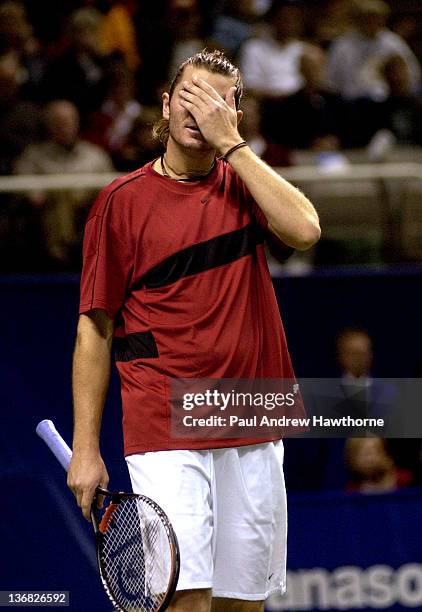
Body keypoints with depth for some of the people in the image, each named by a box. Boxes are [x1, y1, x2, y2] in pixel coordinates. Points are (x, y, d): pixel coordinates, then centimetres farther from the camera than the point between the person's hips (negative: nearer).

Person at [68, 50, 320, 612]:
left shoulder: (245, 185, 10)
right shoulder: (123, 201, 1)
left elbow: (304, 229, -12)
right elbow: (95, 328, 2)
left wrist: (231, 142, -10)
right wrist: (85, 448, -3)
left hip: (252, 432, 4)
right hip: (165, 430, -3)